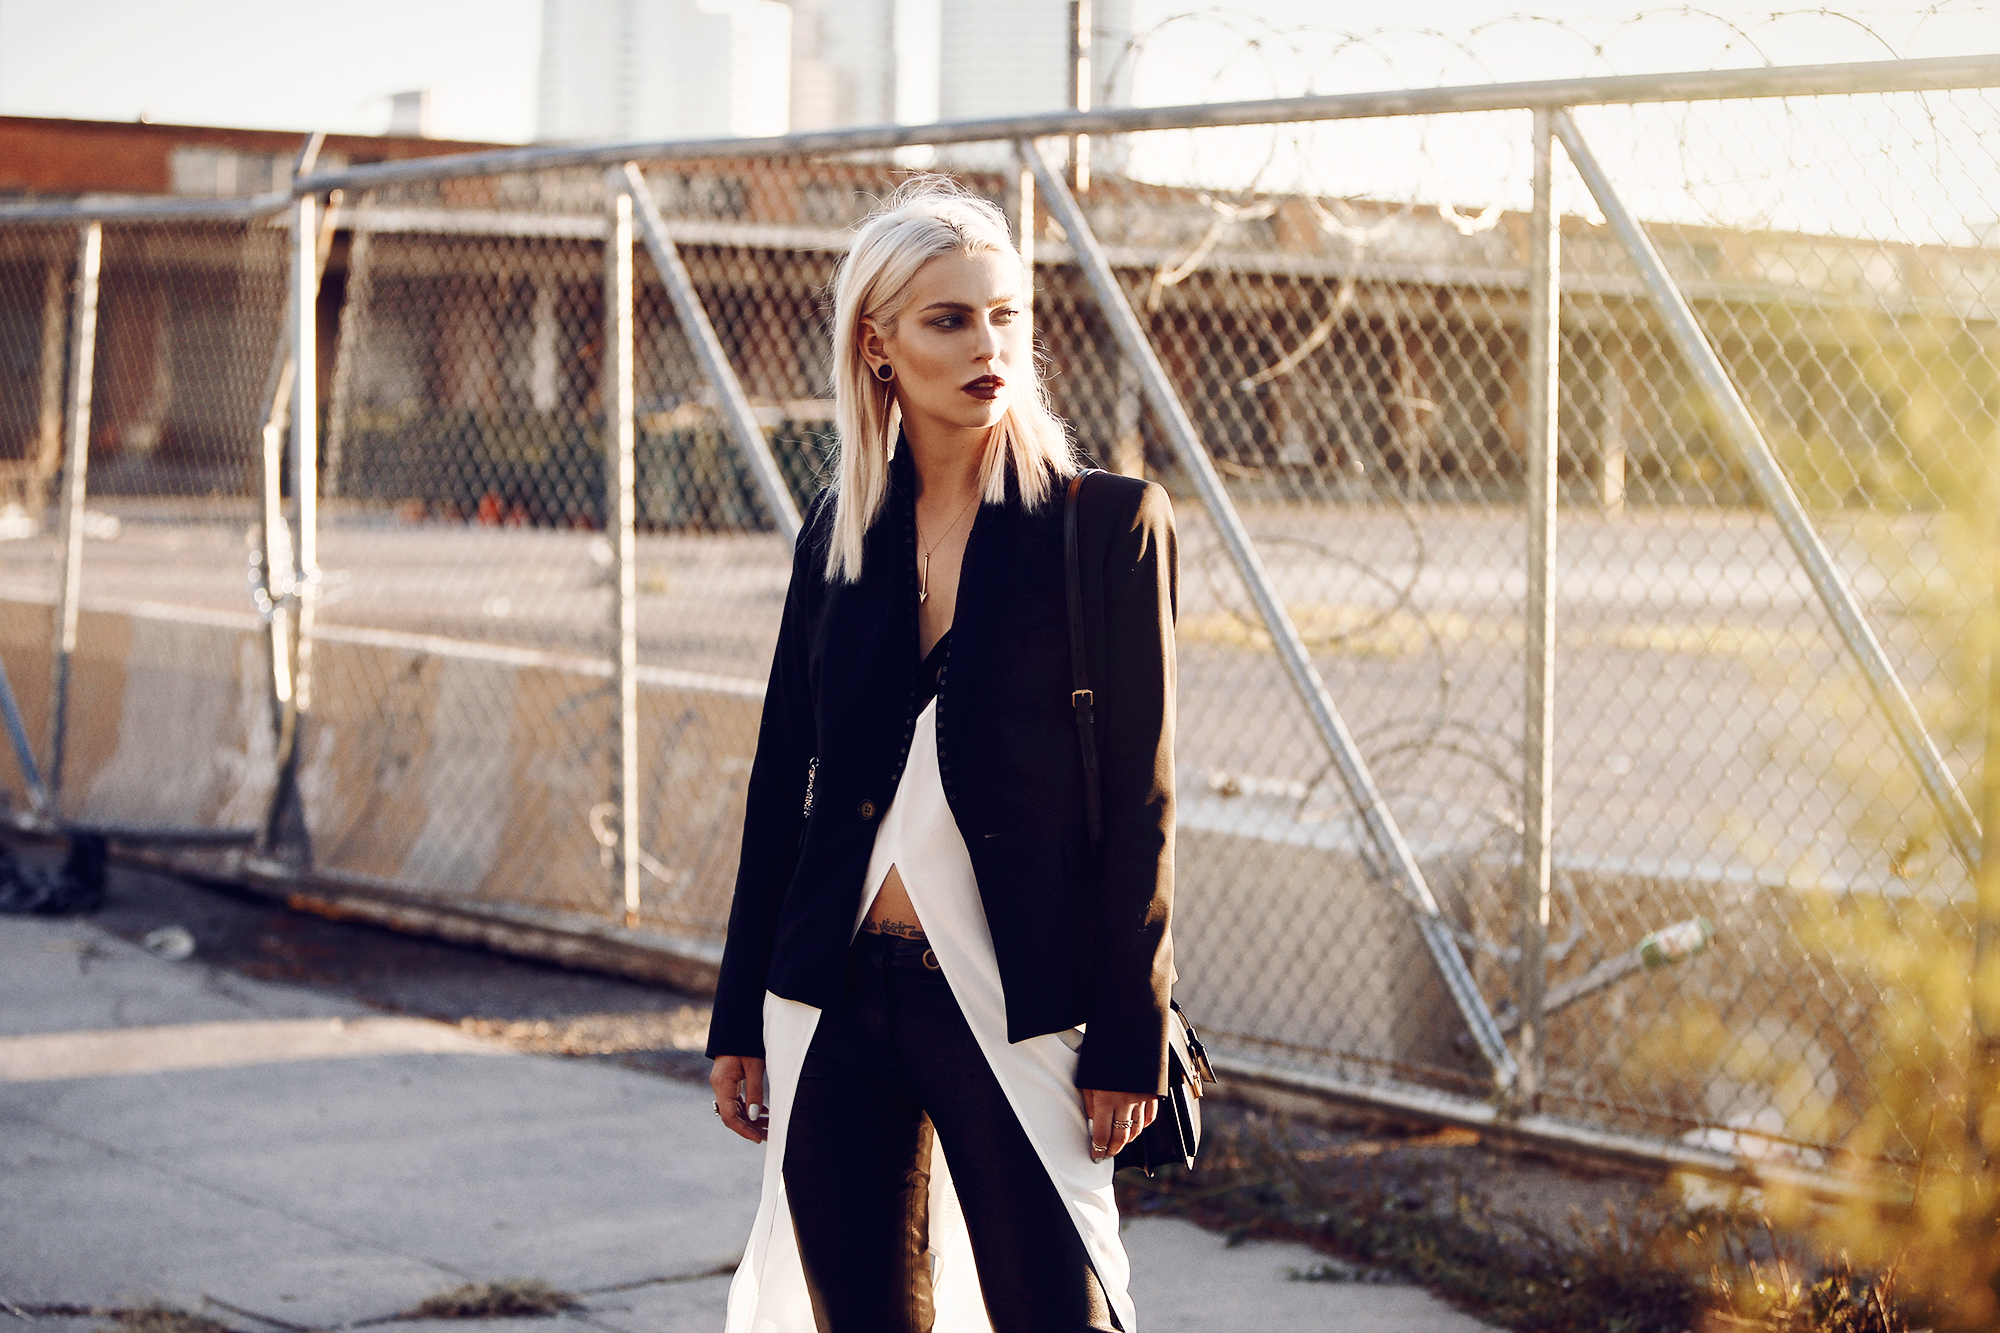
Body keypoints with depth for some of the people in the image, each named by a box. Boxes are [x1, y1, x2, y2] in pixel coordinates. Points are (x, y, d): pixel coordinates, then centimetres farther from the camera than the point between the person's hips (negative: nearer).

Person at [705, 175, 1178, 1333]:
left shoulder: (1110, 525, -5)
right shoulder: (841, 530, 8)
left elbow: (1141, 804, -5)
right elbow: (783, 778, 12)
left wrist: (1129, 1043, -8)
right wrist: (739, 1019, 12)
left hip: (1010, 1009, -4)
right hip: (839, 999, 4)